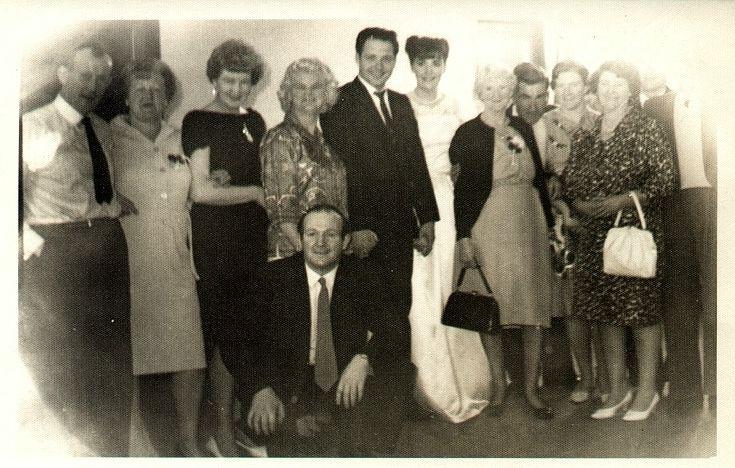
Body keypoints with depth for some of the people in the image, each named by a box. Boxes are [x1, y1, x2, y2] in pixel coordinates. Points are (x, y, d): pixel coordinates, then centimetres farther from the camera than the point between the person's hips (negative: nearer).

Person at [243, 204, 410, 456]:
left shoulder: (363, 278, 5)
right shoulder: (274, 276, 3)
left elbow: (391, 329, -3)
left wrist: (363, 359, -24)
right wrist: (261, 389, -20)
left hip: (348, 385, 1)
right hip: (289, 390, 0)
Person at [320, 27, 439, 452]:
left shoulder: (402, 104, 16)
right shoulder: (339, 103, -6)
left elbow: (417, 162, 16)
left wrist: (427, 217, 11)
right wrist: (356, 228, -18)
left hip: (402, 229, 6)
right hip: (365, 232, -6)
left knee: (398, 316, 9)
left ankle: (393, 420, 20)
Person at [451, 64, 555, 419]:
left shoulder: (523, 128, 11)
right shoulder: (467, 134, -1)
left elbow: (539, 178, 14)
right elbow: (461, 189, -2)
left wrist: (549, 222, 9)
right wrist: (464, 237, -7)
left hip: (529, 225, 3)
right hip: (487, 227, -3)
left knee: (534, 308, 3)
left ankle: (531, 388, 13)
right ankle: (498, 384, 16)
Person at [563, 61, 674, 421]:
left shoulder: (646, 130, -1)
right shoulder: (584, 136, 12)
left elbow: (664, 178, -8)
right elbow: (569, 182, 14)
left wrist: (624, 200, -16)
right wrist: (579, 205, -6)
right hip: (594, 237, 5)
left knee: (641, 310, -1)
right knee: (605, 312, 8)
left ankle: (647, 390, 12)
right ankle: (617, 389, 21)